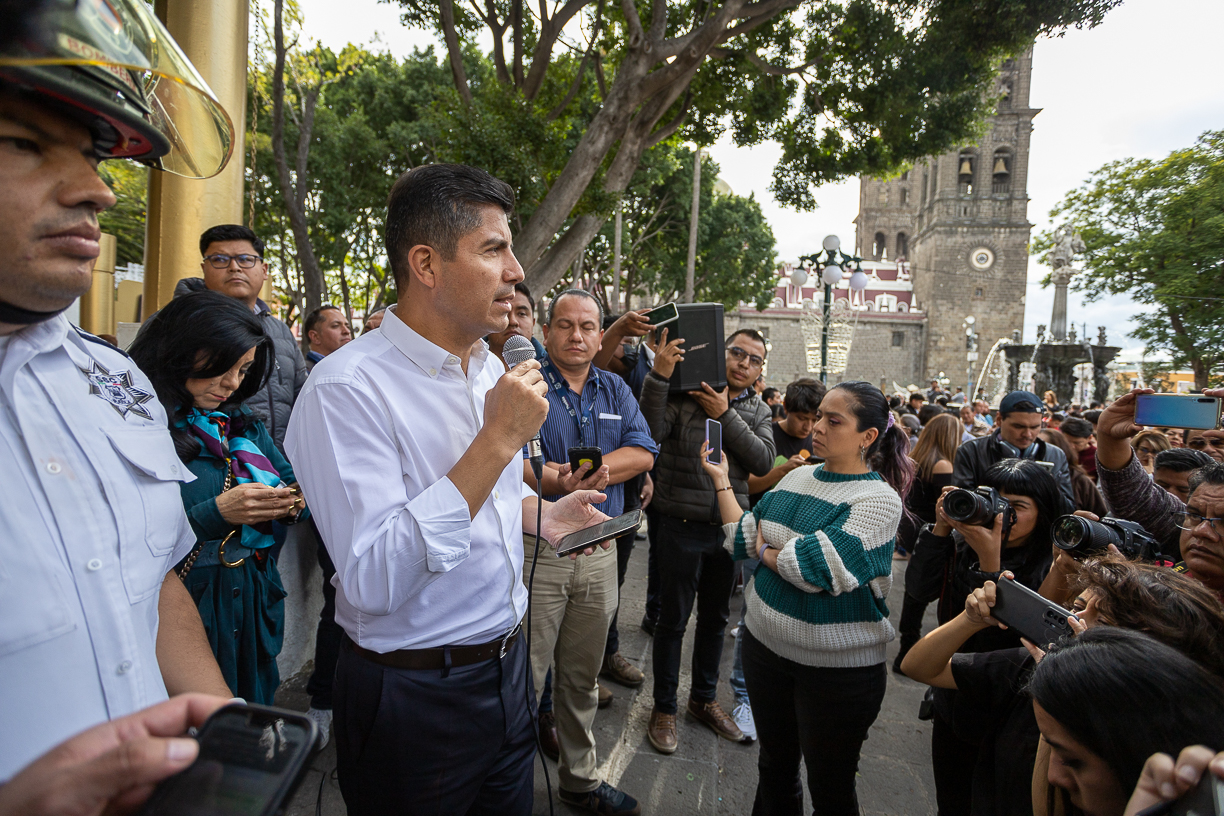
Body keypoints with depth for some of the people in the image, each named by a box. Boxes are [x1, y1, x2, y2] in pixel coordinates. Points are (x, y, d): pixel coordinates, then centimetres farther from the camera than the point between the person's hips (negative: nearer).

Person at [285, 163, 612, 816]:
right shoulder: (348, 387, -23)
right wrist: (499, 440, -30)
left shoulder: (490, 370, 5)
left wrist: (541, 514, 1)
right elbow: (374, 581, -30)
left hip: (507, 664, 7)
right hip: (414, 696, -7)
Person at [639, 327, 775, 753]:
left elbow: (764, 461, -9)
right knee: (673, 620, 7)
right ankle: (664, 707, 26)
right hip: (682, 526, -5)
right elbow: (648, 433, -25)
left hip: (729, 527, 5)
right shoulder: (683, 394, -8)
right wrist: (659, 377, -33)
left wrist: (725, 415, -17)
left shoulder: (758, 410, 7)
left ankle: (704, 699, 39)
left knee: (715, 617, 19)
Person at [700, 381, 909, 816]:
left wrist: (766, 551, -11)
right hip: (765, 645, 6)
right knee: (774, 768, 25)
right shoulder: (796, 477, 2)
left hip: (837, 667, -5)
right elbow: (745, 536, 3)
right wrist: (721, 480, 0)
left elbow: (815, 569, -28)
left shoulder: (880, 499, -18)